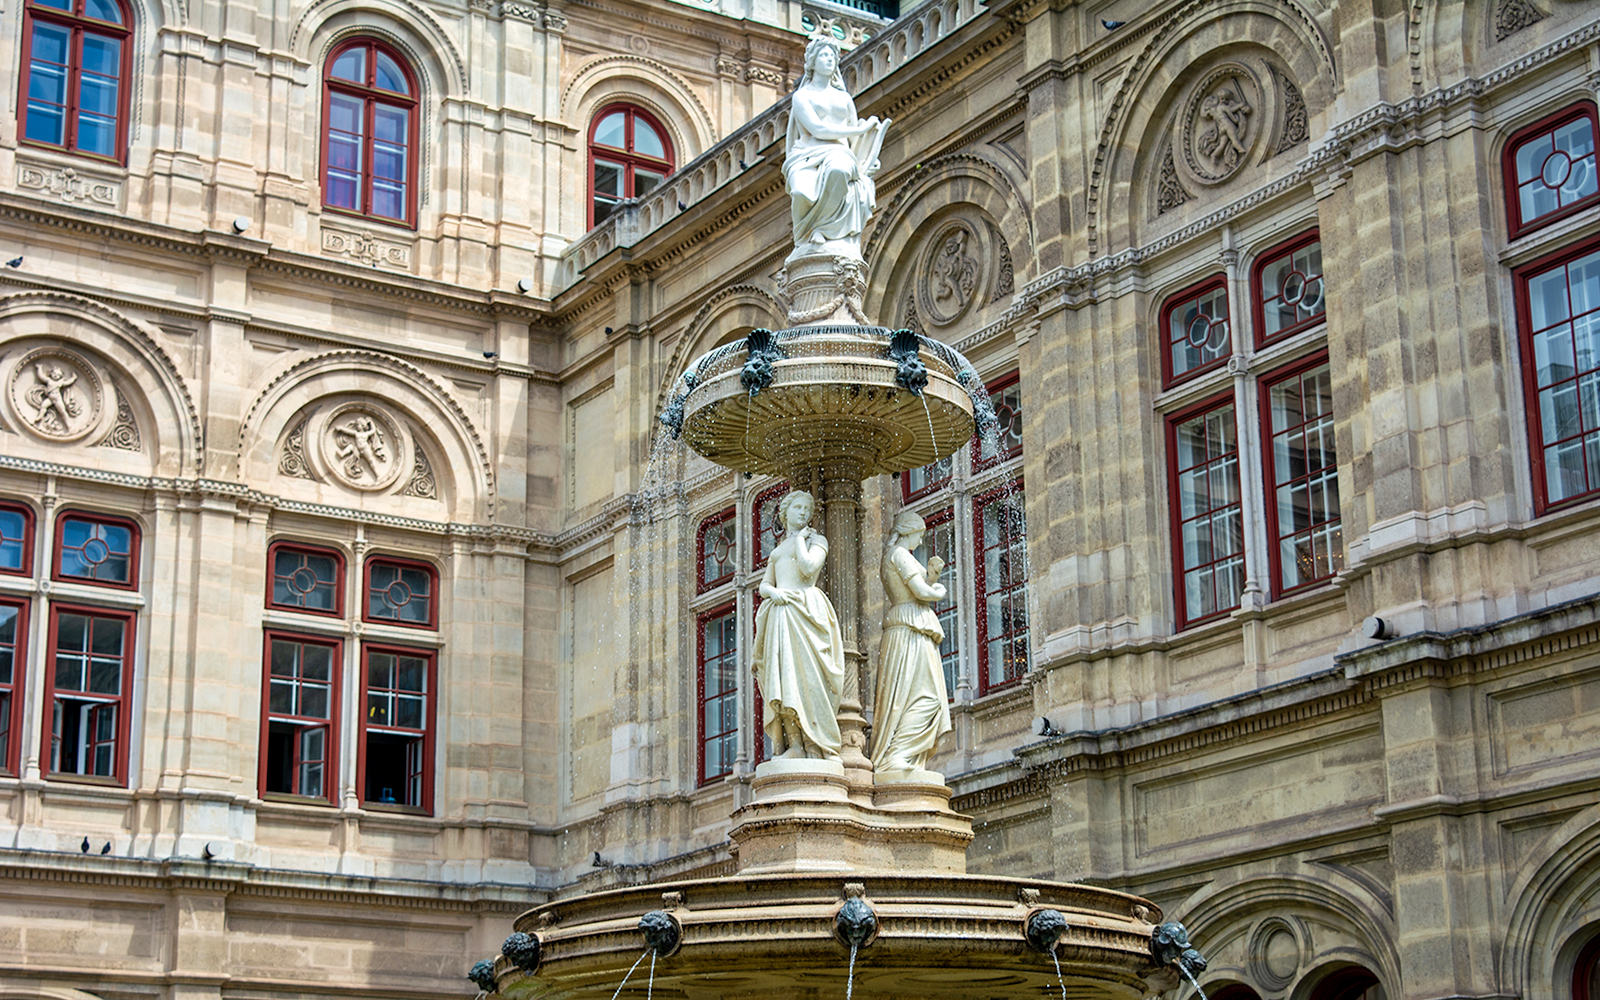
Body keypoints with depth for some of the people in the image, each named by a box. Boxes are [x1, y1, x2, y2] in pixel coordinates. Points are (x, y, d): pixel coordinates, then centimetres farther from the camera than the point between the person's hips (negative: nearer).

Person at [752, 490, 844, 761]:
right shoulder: (778, 550, 27)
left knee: (803, 672, -16)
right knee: (781, 676, -7)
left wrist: (799, 538, 3)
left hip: (804, 611, -5)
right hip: (779, 614, 5)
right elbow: (764, 585, 19)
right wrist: (773, 591, -3)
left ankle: (812, 744, -19)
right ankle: (793, 744, -13)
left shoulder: (817, 540, 10)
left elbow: (808, 568, -9)